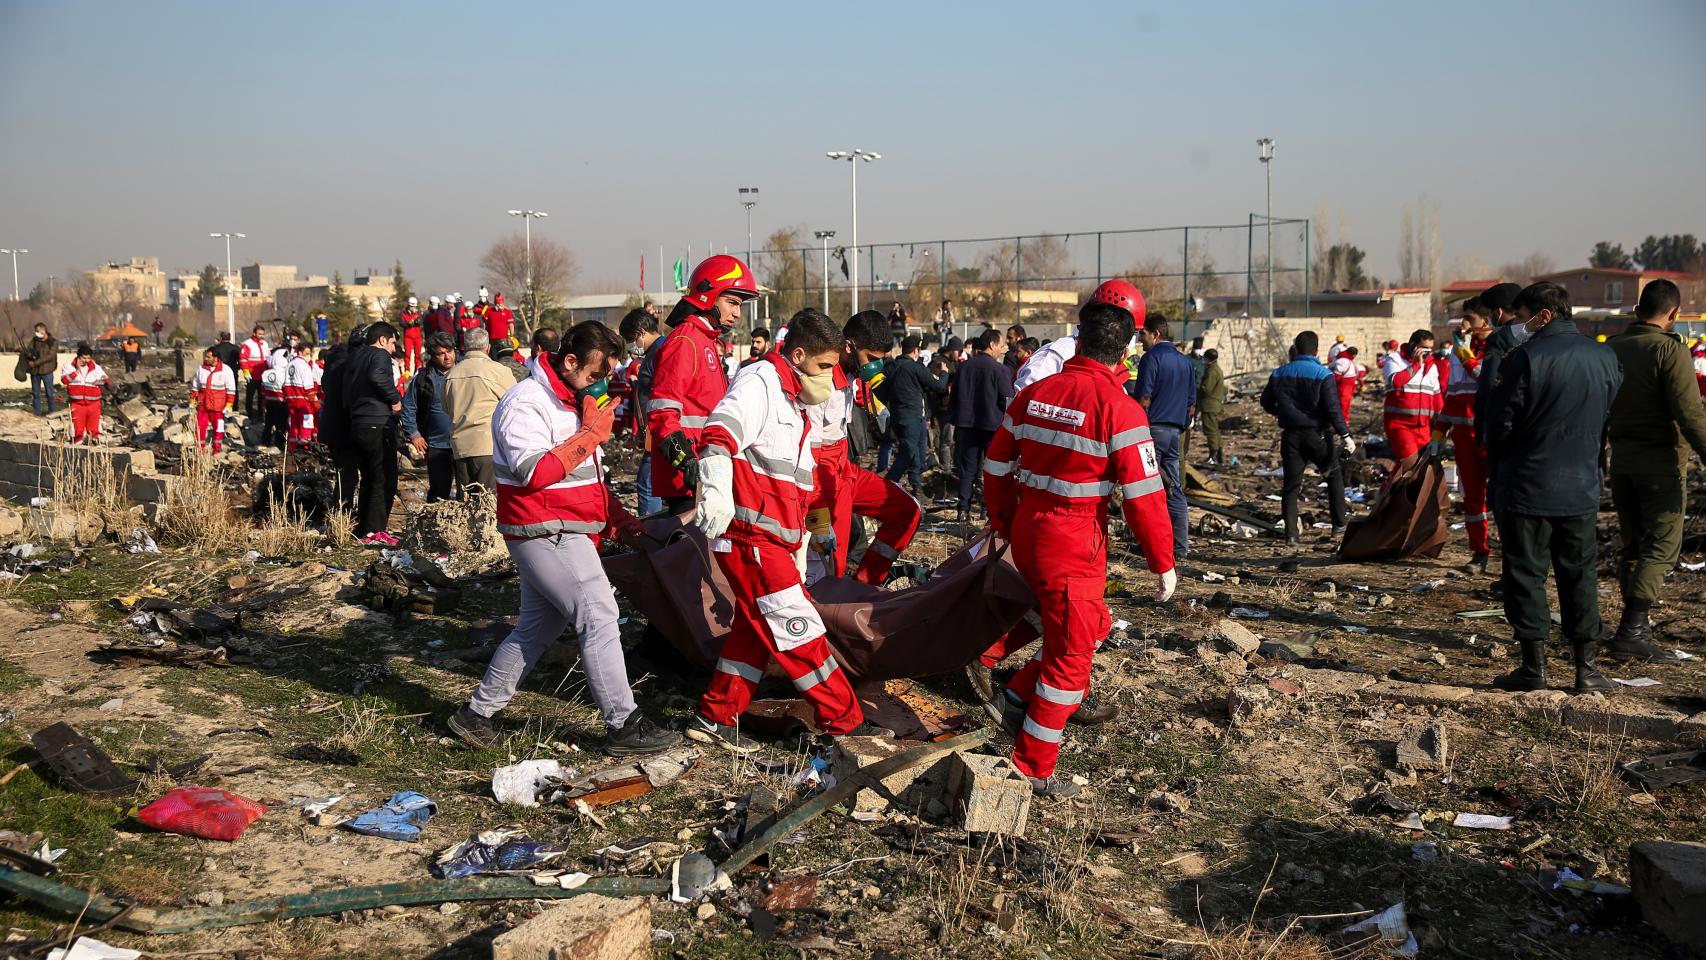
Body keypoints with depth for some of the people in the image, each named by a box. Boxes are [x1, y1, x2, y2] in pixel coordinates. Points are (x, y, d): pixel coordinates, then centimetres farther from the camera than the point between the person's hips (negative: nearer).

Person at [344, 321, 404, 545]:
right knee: (384, 480, -4)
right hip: (379, 425, -9)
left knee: (368, 480, 17)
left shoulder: (354, 356, 19)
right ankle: (374, 531, -7)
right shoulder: (380, 355, -7)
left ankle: (362, 529, 19)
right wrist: (395, 398, -18)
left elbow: (346, 392, 20)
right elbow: (377, 375, -29)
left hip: (356, 424, 9)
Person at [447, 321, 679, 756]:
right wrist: (591, 434, -22)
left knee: (538, 625, 15)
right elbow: (533, 471, -27)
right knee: (599, 615, -12)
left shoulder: (576, 402, 16)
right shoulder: (526, 403, -15)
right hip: (545, 534, -10)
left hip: (564, 532, 10)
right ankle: (623, 726, -7)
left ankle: (476, 713, 26)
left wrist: (620, 520, 14)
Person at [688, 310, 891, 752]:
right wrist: (716, 492, -43)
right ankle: (842, 719, 3)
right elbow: (719, 436, -28)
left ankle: (715, 717, 23)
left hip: (774, 539, 10)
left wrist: (799, 547, 29)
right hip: (749, 533, -10)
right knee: (796, 626, -5)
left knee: (755, 629, 14)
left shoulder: (792, 402, 21)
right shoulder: (759, 384, -10)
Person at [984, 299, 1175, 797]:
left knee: (1091, 626, 26)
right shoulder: (1119, 410, -14)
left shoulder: (1034, 394, 3)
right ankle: (1033, 769, 13)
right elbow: (1144, 495, -15)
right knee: (1071, 654, 7)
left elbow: (996, 467, 9)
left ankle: (1019, 698, 25)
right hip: (1073, 545, -7)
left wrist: (1005, 526, 23)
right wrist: (1163, 564, -5)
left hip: (1027, 533, 7)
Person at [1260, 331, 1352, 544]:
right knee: (1334, 475, 18)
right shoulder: (1323, 374, -10)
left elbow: (1266, 402, 12)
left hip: (1291, 435, 2)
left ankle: (1291, 533, 0)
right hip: (1317, 435, -2)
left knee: (1291, 483, 6)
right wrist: (1345, 435, -11)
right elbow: (1333, 409, -15)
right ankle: (1339, 524, 17)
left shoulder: (1279, 374, 2)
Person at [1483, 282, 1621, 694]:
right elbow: (1609, 418, 13)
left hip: (1527, 487, -5)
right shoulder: (1605, 357, 4)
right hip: (1582, 489, 5)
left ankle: (1534, 667, 7)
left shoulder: (1525, 358, -14)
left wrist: (1498, 454, 9)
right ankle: (1587, 668, 13)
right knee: (1580, 575, 12)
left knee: (1526, 575, 4)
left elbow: (1499, 427, -11)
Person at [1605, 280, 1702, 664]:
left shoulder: (1613, 348, 7)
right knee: (1661, 548, -3)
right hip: (1662, 461, -7)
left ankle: (1637, 627, 21)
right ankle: (1630, 633, -11)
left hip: (1621, 460, 7)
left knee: (1633, 546, 15)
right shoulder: (1669, 349, -13)